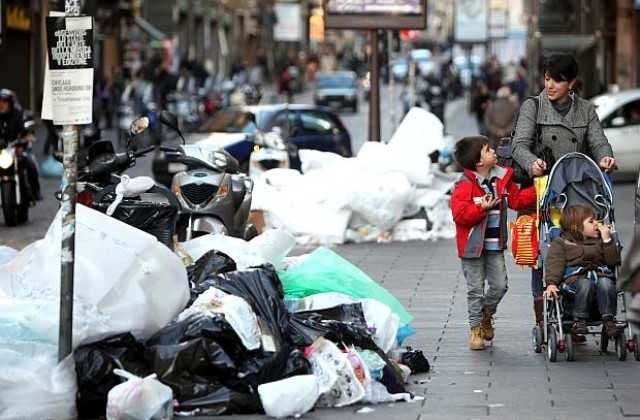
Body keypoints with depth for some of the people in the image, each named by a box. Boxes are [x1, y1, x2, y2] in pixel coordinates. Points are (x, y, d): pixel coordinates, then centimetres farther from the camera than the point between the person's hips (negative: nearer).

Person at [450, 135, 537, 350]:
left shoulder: (502, 179, 6)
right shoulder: (465, 185, -15)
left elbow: (517, 199, 12)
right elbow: (460, 214, -20)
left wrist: (536, 191, 3)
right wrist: (482, 208, -26)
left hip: (495, 246, 5)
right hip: (473, 246, -5)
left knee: (499, 286, 5)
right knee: (475, 289, 3)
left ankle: (485, 316, 31)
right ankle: (476, 328, 16)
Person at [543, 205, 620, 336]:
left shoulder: (598, 241, 24)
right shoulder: (561, 242, 11)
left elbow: (612, 261, 13)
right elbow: (554, 264, -3)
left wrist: (607, 240, 4)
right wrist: (551, 283, -20)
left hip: (600, 276, 3)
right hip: (575, 278, -3)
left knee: (605, 283, -33)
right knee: (585, 284, -37)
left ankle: (608, 318, -30)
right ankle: (580, 319, -29)